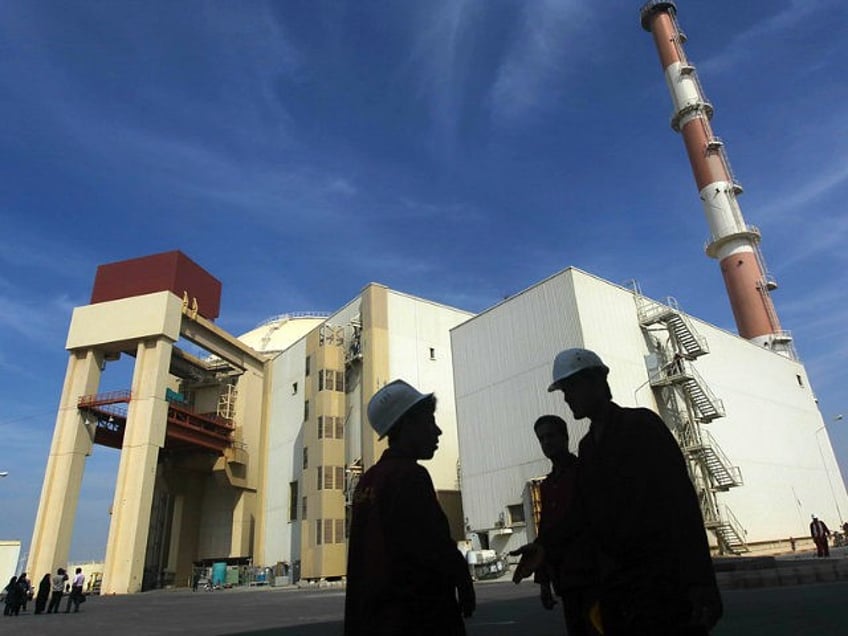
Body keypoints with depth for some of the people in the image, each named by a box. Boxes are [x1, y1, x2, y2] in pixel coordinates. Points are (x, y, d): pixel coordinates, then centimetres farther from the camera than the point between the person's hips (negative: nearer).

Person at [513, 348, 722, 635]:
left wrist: (700, 582, -19)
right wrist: (544, 546, -1)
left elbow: (682, 503, -12)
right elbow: (586, 512, 13)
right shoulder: (587, 446, 13)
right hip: (614, 585, 6)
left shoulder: (642, 425, -6)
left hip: (663, 581, -6)